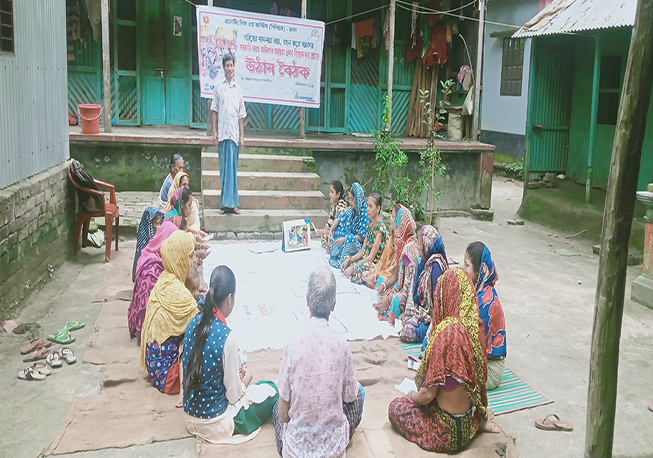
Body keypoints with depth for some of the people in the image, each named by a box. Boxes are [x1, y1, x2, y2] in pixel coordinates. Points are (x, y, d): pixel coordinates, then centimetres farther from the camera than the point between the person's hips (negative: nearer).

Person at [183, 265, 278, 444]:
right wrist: (245, 381, 3)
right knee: (270, 390, 8)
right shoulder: (226, 336, -27)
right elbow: (233, 395, -17)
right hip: (215, 425, -7)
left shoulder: (193, 323, -6)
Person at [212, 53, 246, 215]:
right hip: (222, 133, 0)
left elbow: (241, 115, 9)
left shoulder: (238, 88, 10)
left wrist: (242, 136, 4)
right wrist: (214, 132, 0)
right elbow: (214, 110, 8)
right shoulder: (218, 87, 8)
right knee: (224, 168, 2)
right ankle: (224, 204, 6)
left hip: (234, 133, 0)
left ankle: (231, 203, 4)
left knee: (232, 168, 0)